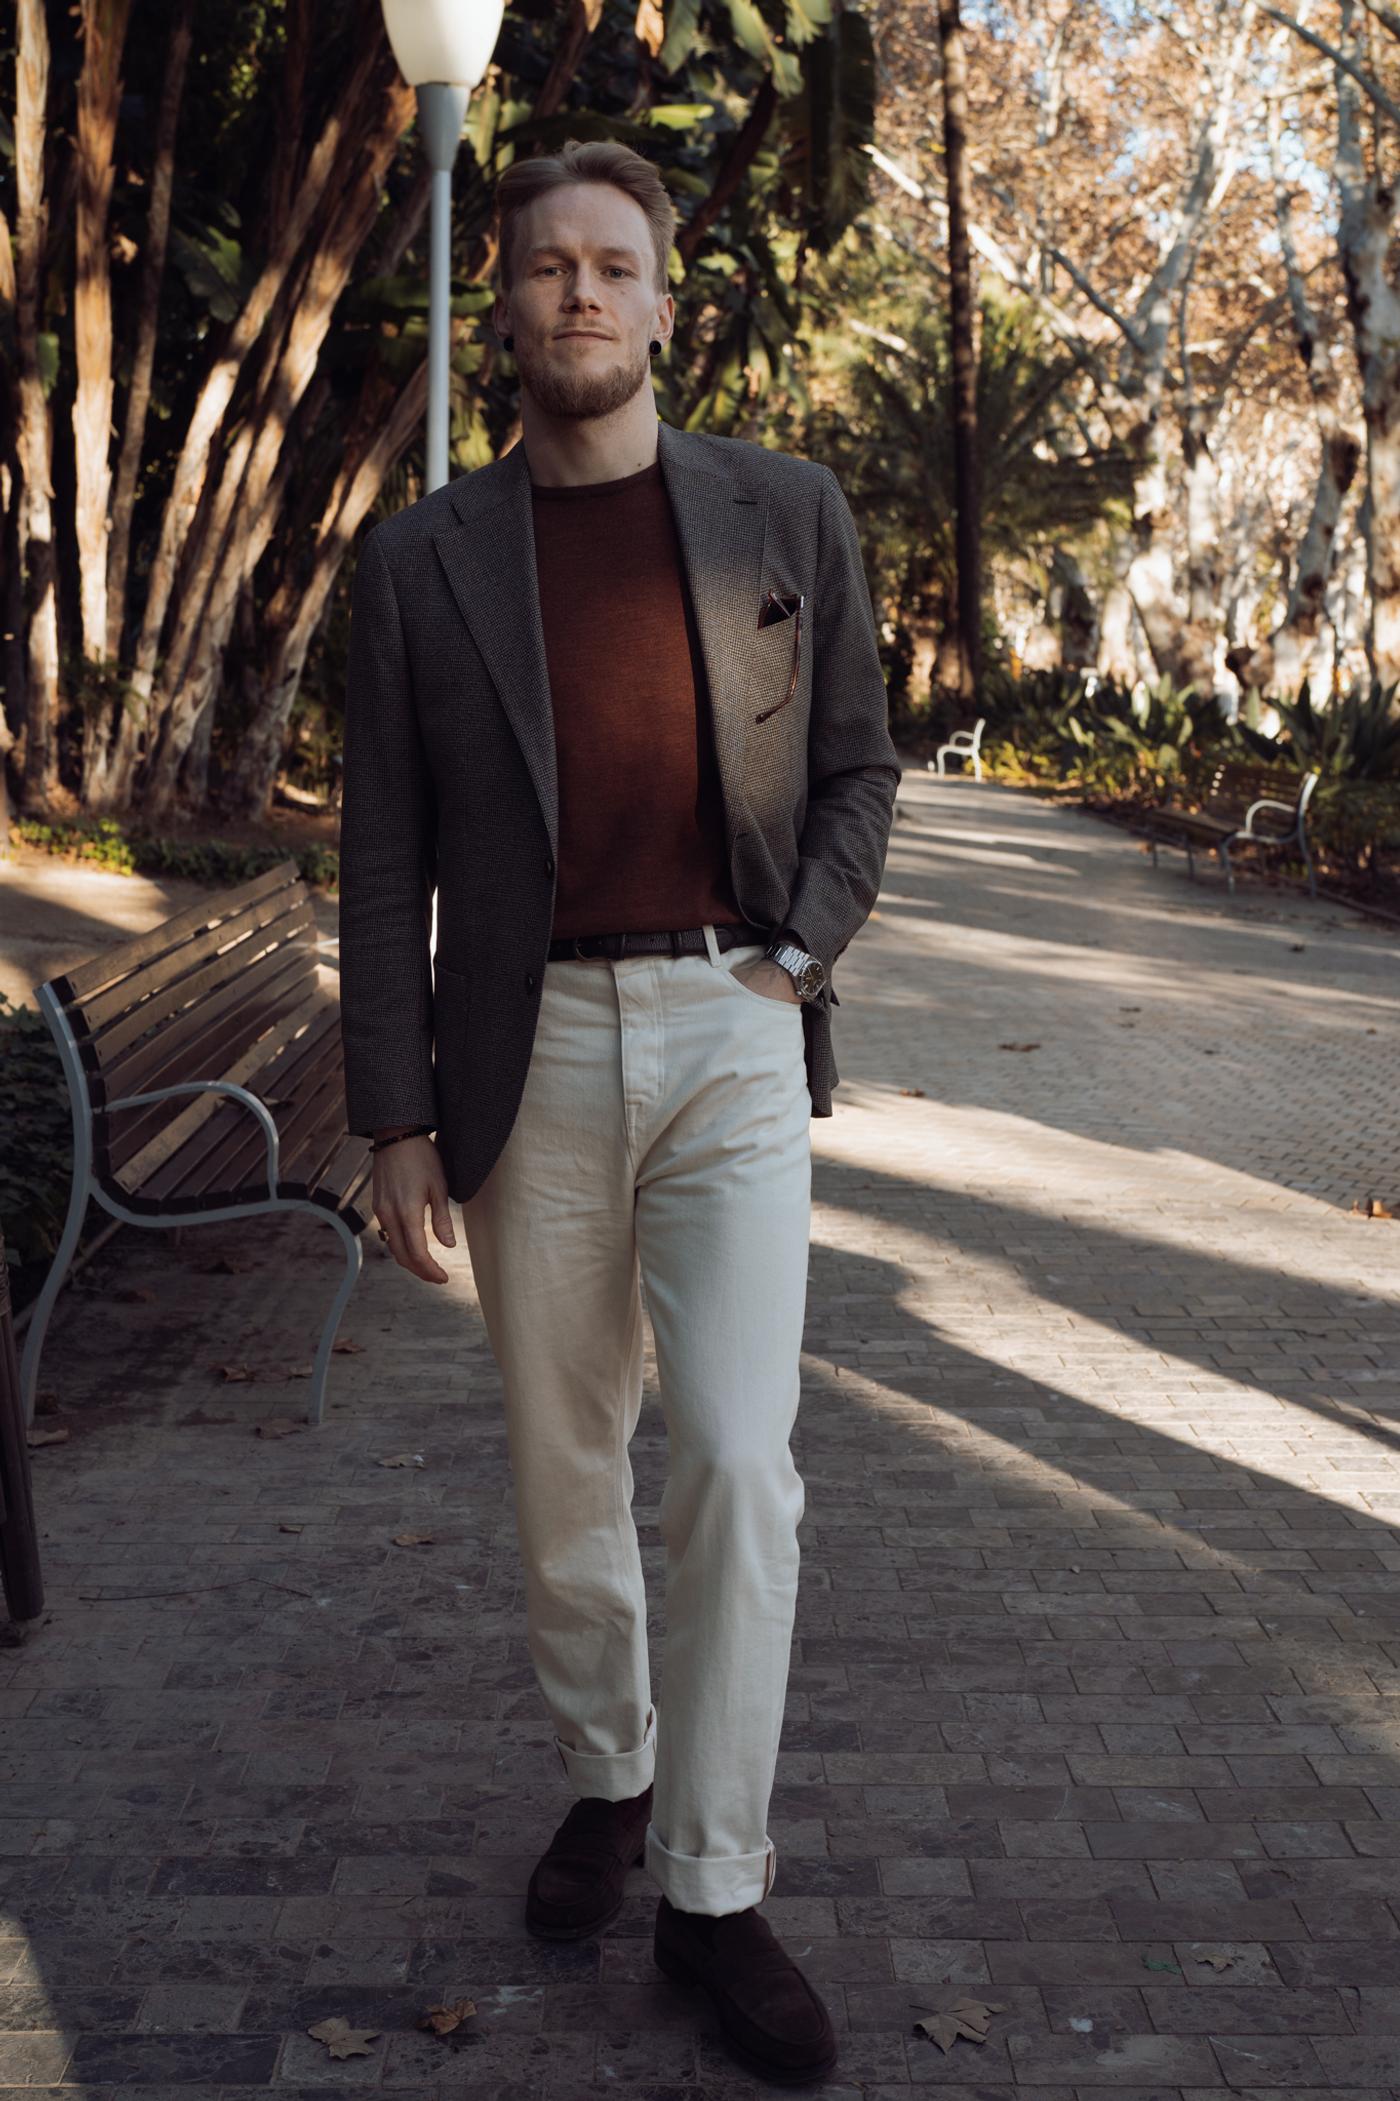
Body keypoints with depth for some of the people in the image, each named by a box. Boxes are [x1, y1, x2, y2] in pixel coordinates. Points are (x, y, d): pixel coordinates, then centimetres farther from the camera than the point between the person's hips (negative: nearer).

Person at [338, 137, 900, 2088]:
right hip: (530, 1050, 1)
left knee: (738, 1464, -9)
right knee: (561, 1470, 11)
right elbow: (386, 852, 4)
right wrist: (396, 1114, 0)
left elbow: (858, 765, 12)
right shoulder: (424, 558, 3)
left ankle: (716, 1885, 6)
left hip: (732, 1039, -1)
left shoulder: (789, 514, 4)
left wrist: (804, 951, -3)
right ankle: (607, 1777, 34)